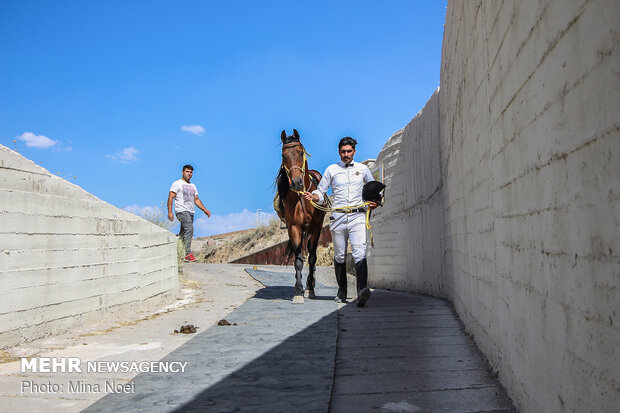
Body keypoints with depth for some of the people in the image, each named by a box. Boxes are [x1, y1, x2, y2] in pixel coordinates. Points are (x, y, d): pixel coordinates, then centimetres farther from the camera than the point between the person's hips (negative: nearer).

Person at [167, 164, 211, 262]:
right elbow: (170, 197, -5)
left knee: (184, 233, 6)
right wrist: (170, 212, -15)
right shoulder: (177, 184, 1)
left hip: (190, 212, 7)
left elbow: (196, 199, 28)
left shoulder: (192, 186, 23)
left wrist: (204, 209, 18)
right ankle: (188, 254, -28)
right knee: (189, 229, -24)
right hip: (182, 211, -7)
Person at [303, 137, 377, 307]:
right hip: (337, 218, 1)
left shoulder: (363, 169, 12)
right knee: (339, 256, 8)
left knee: (360, 253, -17)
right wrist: (312, 196, -12)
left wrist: (375, 202, 3)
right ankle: (342, 292, 22)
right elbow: (321, 192, 9)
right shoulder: (331, 170, 9)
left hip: (357, 217, -1)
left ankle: (362, 291, -28)